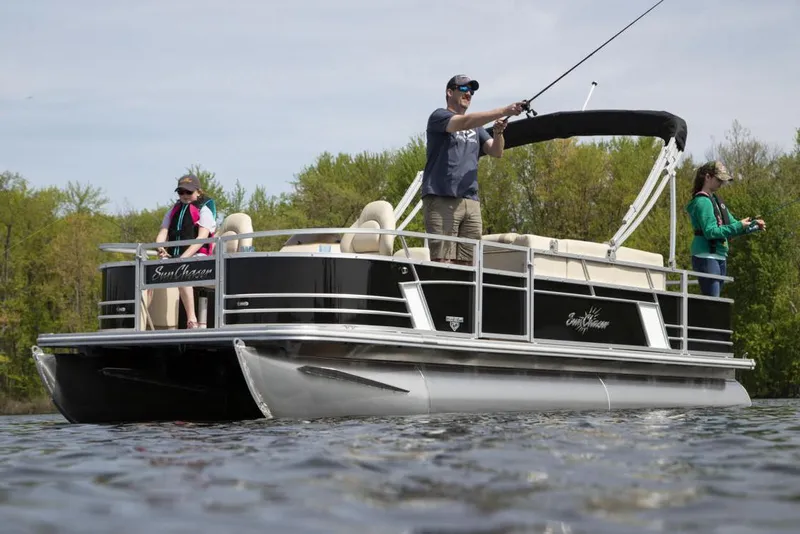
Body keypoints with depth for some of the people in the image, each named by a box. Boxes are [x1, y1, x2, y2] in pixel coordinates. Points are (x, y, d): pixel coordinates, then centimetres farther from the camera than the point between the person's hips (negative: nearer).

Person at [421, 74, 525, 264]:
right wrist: (504, 111, -21)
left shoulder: (476, 128, 25)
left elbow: (496, 152, 12)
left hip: (471, 202, 6)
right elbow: (465, 122, -14)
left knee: (467, 263, -2)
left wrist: (498, 133, -10)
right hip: (441, 200, -6)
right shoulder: (439, 117, 5)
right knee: (442, 261, -15)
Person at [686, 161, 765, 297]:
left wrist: (754, 225, 5)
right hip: (706, 258, -9)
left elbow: (732, 224, 20)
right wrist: (738, 226, -21)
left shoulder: (716, 200, 17)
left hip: (720, 258, 9)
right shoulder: (702, 202, -12)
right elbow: (710, 232, -21)